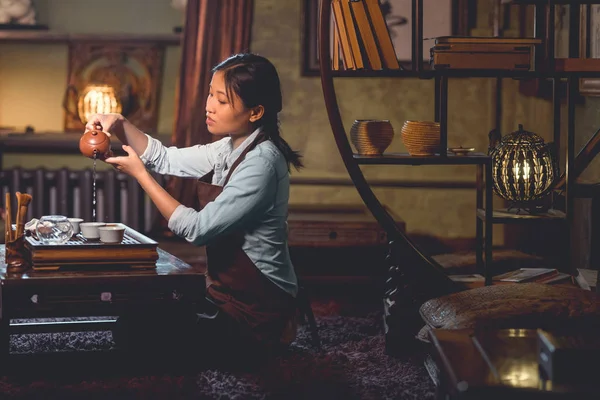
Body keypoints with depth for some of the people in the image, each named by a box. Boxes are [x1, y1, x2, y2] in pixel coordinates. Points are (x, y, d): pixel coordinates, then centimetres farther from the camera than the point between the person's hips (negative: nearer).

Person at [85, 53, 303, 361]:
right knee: (132, 321, 8)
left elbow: (198, 229, -23)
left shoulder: (261, 164, -23)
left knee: (136, 332, -8)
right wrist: (120, 125, -3)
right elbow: (165, 159, 14)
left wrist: (139, 174, -17)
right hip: (226, 294, 9)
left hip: (256, 313, -9)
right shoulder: (231, 148, 6)